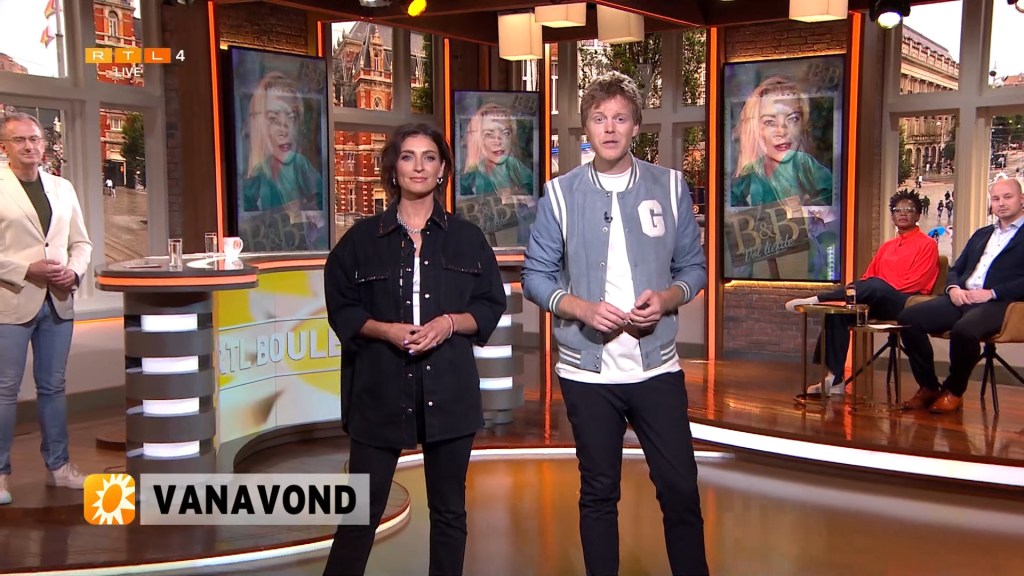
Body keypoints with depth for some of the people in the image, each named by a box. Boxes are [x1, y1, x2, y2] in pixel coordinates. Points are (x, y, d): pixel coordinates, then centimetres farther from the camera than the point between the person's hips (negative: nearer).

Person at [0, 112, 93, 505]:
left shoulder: (63, 188, 12)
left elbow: (81, 242, 15)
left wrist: (74, 270, -4)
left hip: (58, 301, 5)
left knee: (53, 387, 13)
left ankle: (58, 466, 23)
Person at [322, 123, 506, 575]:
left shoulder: (467, 237, 8)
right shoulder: (362, 238, 5)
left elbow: (492, 306, 7)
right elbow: (341, 309, 4)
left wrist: (451, 323, -12)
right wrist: (386, 329, -13)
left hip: (448, 388, 1)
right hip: (380, 388, -1)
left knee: (448, 509, 11)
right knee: (361, 510, 2)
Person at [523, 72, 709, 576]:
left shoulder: (670, 187, 3)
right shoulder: (560, 194, -1)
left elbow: (694, 267, 7)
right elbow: (535, 276, 1)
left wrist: (666, 298, -13)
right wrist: (582, 309, -15)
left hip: (657, 367, 1)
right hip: (587, 371, 0)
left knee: (680, 489, 4)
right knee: (598, 492, 12)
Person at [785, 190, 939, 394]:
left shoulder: (926, 244, 4)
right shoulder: (886, 247, 26)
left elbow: (916, 282, -8)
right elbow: (868, 276, 20)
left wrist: (881, 289, -14)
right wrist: (858, 291, -3)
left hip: (905, 303, -6)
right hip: (877, 303, 6)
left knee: (875, 286, -38)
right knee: (837, 310, -22)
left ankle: (817, 300, -29)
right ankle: (835, 379, -25)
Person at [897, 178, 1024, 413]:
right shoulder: (981, 234, 26)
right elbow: (955, 269, 24)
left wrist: (991, 293, -17)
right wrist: (953, 288, 2)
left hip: (998, 303, -7)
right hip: (961, 298, 7)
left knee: (964, 329, -38)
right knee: (908, 318, -16)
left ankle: (954, 391, -12)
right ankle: (928, 386, -4)